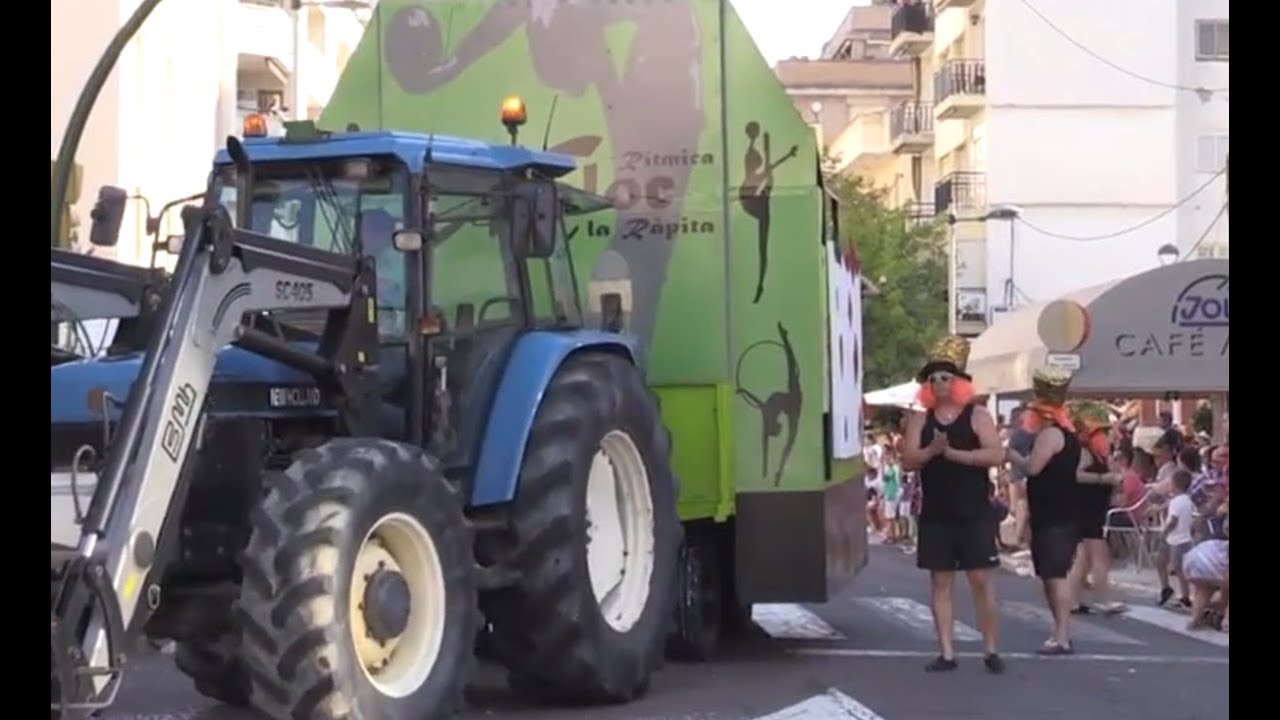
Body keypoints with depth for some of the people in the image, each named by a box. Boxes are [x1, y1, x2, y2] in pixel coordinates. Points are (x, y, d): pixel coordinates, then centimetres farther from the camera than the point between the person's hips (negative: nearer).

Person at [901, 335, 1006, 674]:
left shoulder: (977, 416, -2)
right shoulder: (921, 420, 7)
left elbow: (996, 455, -14)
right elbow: (907, 460, -3)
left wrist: (953, 453, -19)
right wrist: (933, 450, -22)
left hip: (974, 515, -3)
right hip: (935, 516, 3)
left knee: (981, 579, -2)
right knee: (940, 581, 4)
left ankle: (990, 649, 7)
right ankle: (946, 652, 8)